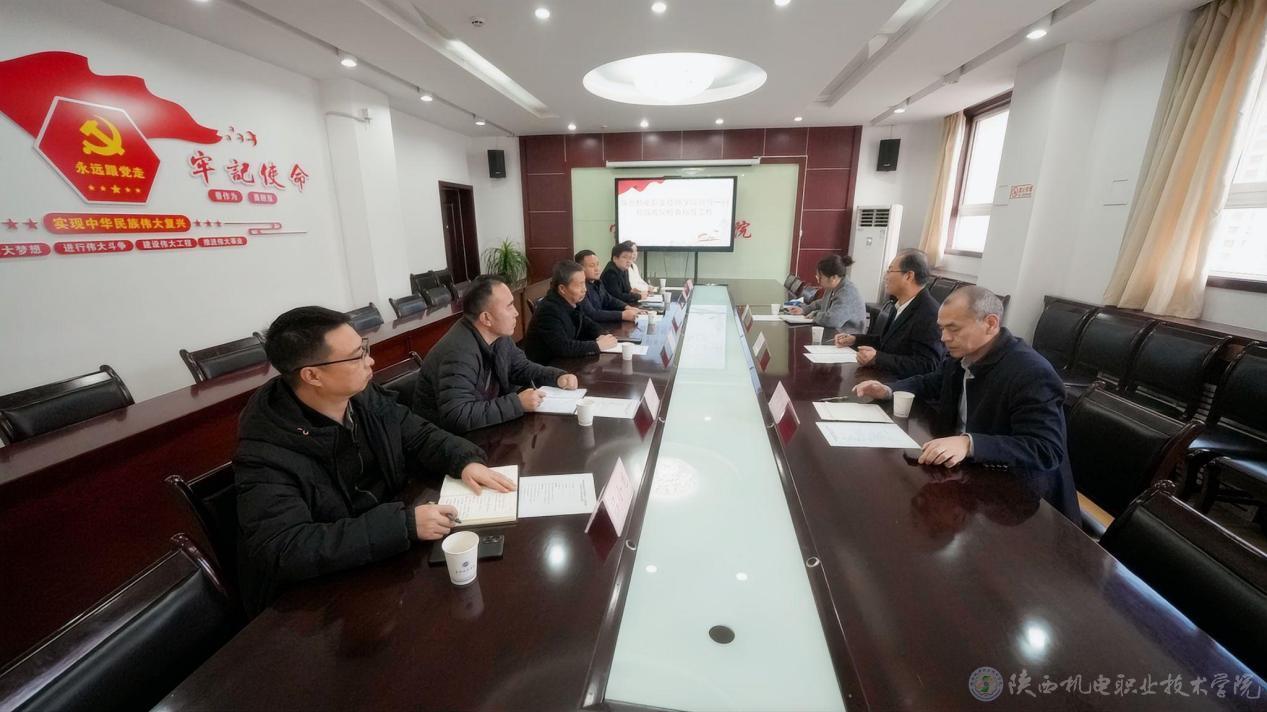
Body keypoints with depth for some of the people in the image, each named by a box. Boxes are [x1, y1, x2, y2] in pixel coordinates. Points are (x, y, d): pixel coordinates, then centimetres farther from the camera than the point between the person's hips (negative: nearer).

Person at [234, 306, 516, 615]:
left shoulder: (365, 397, -7)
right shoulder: (267, 451, -25)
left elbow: (419, 435, 3)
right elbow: (284, 550, -31)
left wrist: (466, 461, -16)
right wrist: (404, 524, -36)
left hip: (390, 549, 6)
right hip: (319, 588, -5)